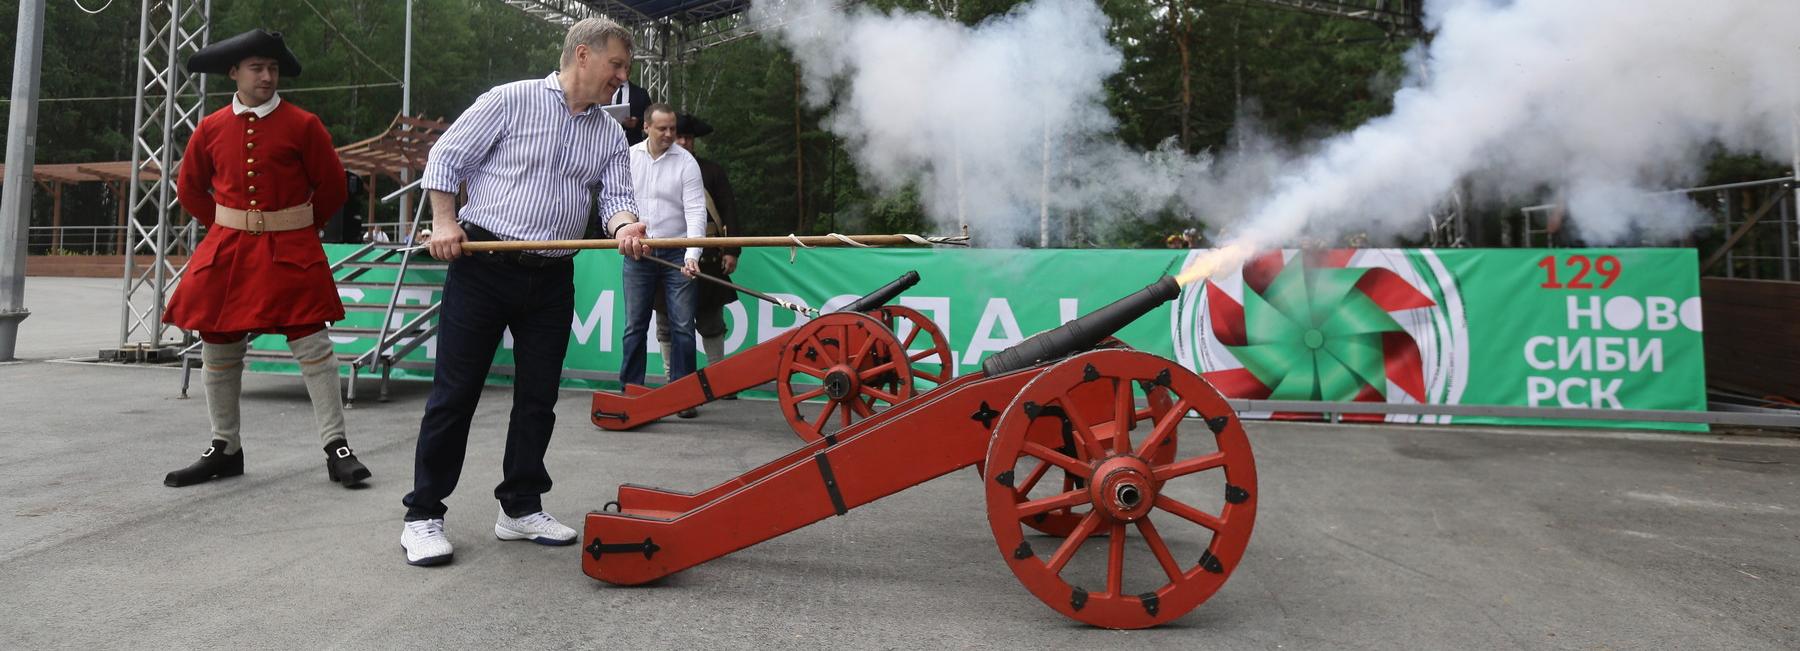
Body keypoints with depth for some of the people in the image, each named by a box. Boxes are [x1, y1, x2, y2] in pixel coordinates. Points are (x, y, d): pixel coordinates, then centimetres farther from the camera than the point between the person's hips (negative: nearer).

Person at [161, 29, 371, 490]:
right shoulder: (210, 129, 6)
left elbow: (332, 185, 3)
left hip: (292, 252, -3)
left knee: (312, 344, -7)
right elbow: (190, 189, 19)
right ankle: (225, 449, 22)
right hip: (226, 252, 4)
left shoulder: (303, 125, -3)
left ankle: (336, 448, -3)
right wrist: (228, 228, 13)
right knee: (218, 347, 8)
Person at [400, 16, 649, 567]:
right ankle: (423, 515, 10)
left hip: (552, 280, 5)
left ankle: (520, 507, 22)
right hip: (483, 265, -5)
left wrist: (625, 227, -21)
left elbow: (617, 197, 2)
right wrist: (445, 222, -9)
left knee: (538, 396, 8)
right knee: (455, 391, 0)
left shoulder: (611, 135, 11)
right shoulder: (512, 100, -3)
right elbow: (446, 157, 1)